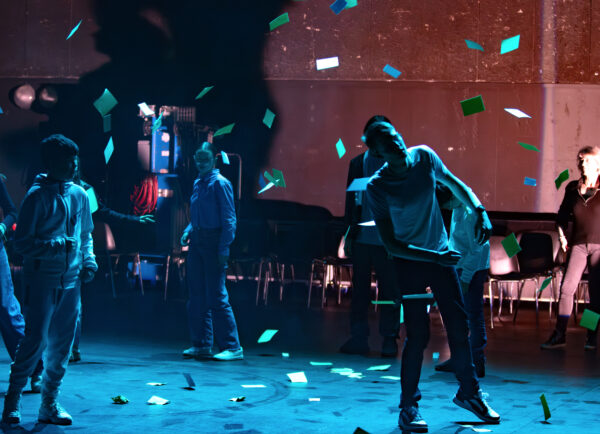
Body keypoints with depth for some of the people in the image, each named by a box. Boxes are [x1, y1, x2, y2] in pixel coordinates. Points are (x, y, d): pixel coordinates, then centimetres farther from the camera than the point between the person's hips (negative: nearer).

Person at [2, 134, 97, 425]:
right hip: (42, 279, -6)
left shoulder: (79, 195, 10)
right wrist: (58, 245, -17)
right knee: (36, 339, -9)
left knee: (61, 346, 8)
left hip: (71, 281, 6)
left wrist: (89, 260, 7)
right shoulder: (37, 197, -8)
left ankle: (49, 404, 18)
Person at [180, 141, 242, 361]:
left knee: (216, 297, -9)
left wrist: (224, 248, -18)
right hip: (197, 242, 8)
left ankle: (232, 347, -5)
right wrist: (188, 231, 7)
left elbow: (229, 219, -12)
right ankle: (201, 344, 20)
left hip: (213, 242, -8)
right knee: (197, 295, 11)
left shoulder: (220, 183, -9)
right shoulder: (197, 183, 15)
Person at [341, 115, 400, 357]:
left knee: (390, 290, 0)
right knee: (359, 290, 7)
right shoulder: (358, 163, 9)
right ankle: (358, 339, 14)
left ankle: (390, 340, 8)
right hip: (362, 237, 3)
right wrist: (349, 233, 9)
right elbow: (351, 199, 13)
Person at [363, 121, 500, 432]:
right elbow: (391, 245, -18)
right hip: (409, 263, -4)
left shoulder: (424, 156, -9)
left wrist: (480, 211, -7)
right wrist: (434, 258, -23)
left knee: (459, 327, 8)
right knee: (417, 335, -6)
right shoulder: (376, 187, -20)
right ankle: (408, 409, 8)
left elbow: (454, 184, 10)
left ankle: (469, 392, 27)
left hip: (441, 255, 4)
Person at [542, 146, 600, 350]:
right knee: (566, 287, -8)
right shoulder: (573, 188, 7)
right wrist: (562, 236, 7)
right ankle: (559, 335, -3)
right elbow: (562, 216, 15)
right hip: (578, 245, 2)